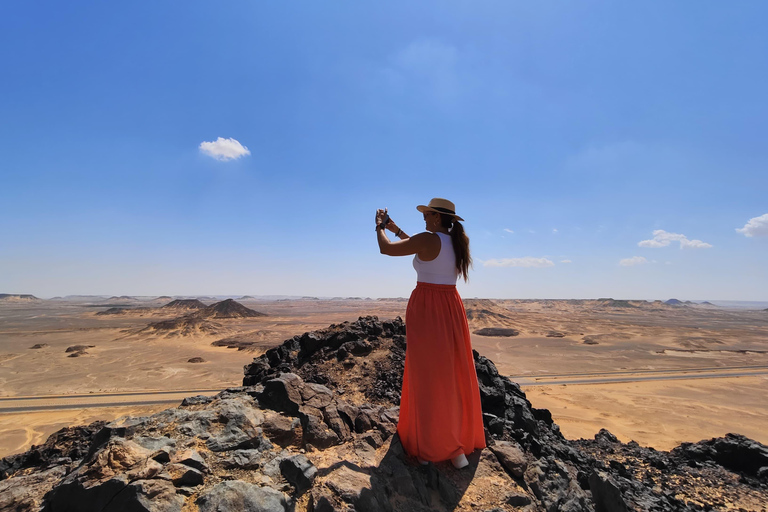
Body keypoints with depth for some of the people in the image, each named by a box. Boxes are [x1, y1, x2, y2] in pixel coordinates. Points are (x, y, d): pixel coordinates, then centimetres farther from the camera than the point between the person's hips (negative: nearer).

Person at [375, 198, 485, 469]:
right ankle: (462, 439, 31)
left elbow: (385, 249, -9)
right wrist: (396, 229, 25)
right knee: (455, 375, 16)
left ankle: (431, 447, 18)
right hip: (451, 309, 7)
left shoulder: (427, 239, -15)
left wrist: (379, 226, 11)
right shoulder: (456, 241, 8)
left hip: (426, 311, -7)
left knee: (427, 377, 4)